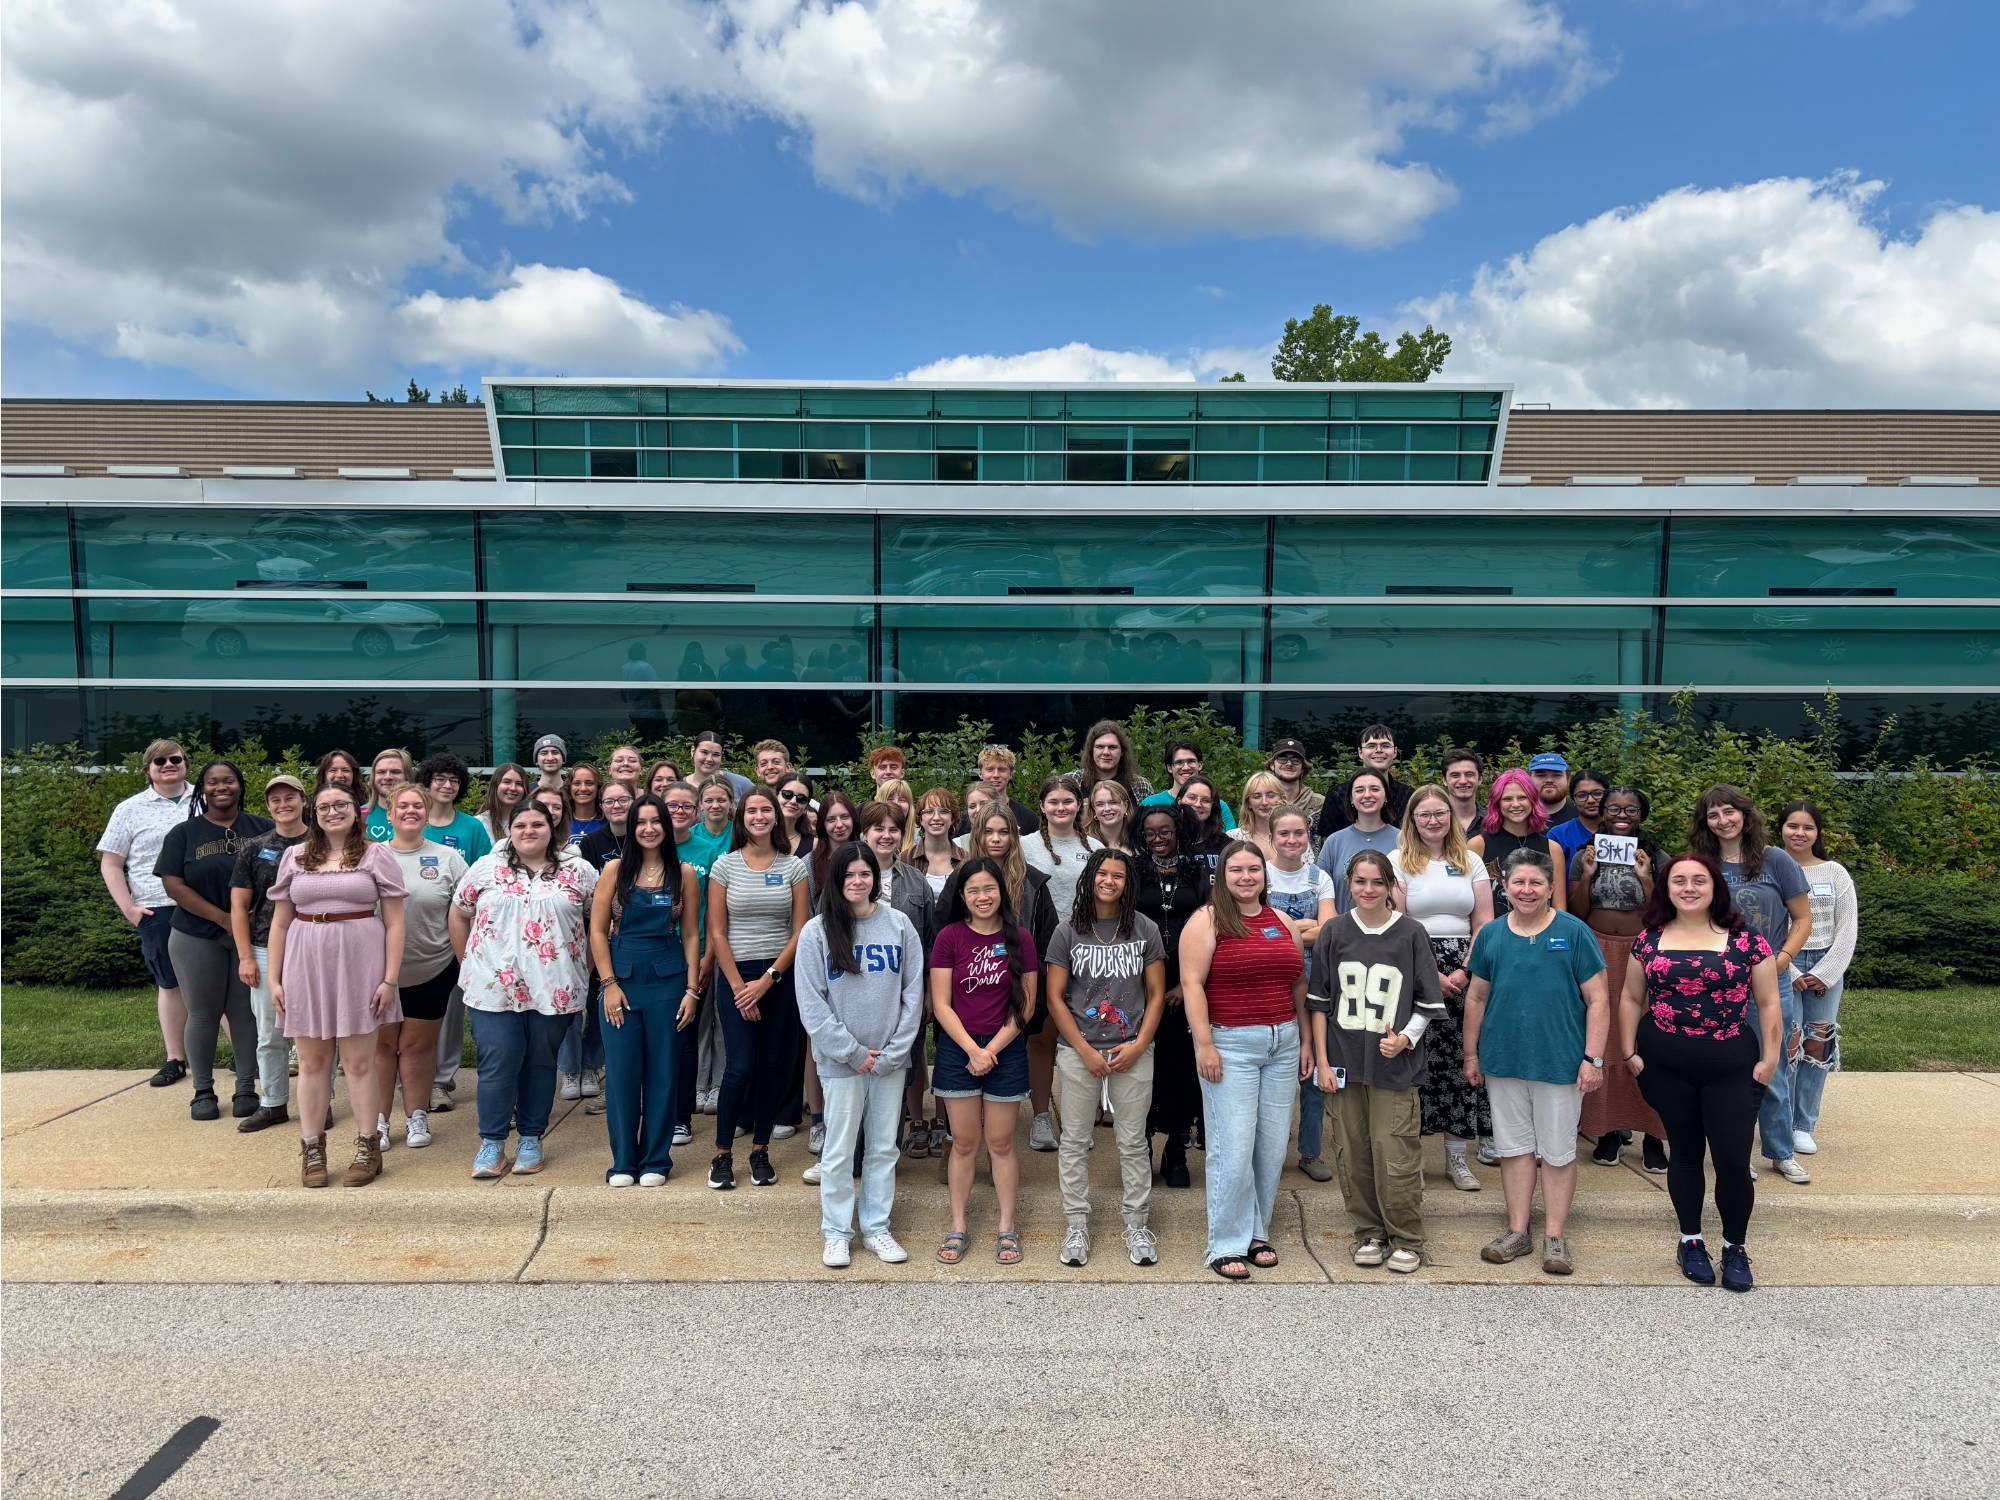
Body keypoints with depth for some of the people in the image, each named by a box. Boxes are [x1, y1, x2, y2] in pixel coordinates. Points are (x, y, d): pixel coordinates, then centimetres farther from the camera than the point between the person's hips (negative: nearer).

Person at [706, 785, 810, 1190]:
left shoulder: (794, 866, 3)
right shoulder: (725, 865, 1)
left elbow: (800, 930, 0)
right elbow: (716, 933, 0)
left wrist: (767, 980, -8)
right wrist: (739, 985, -7)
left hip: (781, 976, 2)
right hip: (736, 975, -2)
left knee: (775, 1066, 4)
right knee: (740, 1068, -8)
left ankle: (760, 1151, 19)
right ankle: (722, 1154, 8)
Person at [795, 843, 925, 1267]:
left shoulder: (899, 925, 1)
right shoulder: (816, 931, -5)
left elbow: (913, 993, 1)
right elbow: (811, 1005, -7)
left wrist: (893, 1052, -6)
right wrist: (853, 1052, -10)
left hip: (890, 1060, 2)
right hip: (841, 1060, -2)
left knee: (884, 1148, 11)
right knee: (839, 1150, 6)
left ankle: (877, 1227, 25)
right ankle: (836, 1232, 20)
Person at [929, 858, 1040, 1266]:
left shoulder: (1019, 938, -2)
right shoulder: (949, 937, -3)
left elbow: (1025, 1006, -1)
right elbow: (941, 1004, -4)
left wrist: (992, 1049, -8)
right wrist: (972, 1049, -12)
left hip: (1006, 1050, 0)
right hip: (957, 1049, 0)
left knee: (1001, 1143, 7)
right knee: (964, 1143, 7)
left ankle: (1006, 1228, 20)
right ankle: (958, 1227, 19)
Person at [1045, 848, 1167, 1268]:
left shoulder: (1145, 930, 3)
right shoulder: (1068, 931, 0)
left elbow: (1156, 994, 4)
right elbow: (1055, 998, -1)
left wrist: (1138, 1045, -8)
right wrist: (1086, 1052, -7)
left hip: (1133, 1052, 0)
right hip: (1078, 1051, 0)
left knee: (1133, 1142, 6)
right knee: (1075, 1142, 6)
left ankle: (1137, 1225, 19)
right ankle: (1076, 1226, 18)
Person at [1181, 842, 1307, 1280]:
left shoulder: (1283, 923, 13)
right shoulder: (1207, 920, -4)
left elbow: (1299, 986, 18)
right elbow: (1192, 983, -11)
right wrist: (1204, 1044, -16)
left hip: (1283, 1043, 6)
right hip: (1230, 1044, -5)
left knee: (1273, 1145, 8)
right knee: (1234, 1148, -5)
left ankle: (1258, 1233, 23)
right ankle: (1227, 1244, 7)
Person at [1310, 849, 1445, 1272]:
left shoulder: (1411, 934, -1)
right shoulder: (1334, 933, 3)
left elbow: (1428, 1003, 4)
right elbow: (1319, 1002, 7)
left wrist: (1406, 1038, -12)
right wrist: (1322, 1061, 2)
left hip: (1393, 1064, -2)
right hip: (1344, 1063, 2)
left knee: (1396, 1158, -3)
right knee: (1354, 1156, 8)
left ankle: (1406, 1241, 15)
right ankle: (1369, 1233, 24)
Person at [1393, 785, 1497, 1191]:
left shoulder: (1471, 862, 13)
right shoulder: (1399, 862, 3)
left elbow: (1484, 924, 8)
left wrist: (1465, 971, -5)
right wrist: (1430, 974, -9)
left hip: (1464, 971, 3)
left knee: (1461, 1059, 1)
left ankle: (1456, 1154, 10)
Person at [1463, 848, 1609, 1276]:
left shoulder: (1574, 933, -6)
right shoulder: (1491, 935, 4)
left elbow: (1597, 1001, -5)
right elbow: (1476, 998, 10)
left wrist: (1593, 1059, -10)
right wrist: (1471, 1055, 10)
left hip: (1560, 1063, -3)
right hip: (1502, 1062, 3)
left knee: (1558, 1152, 8)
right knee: (1514, 1147, 12)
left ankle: (1555, 1237, 19)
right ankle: (1517, 1232, 22)